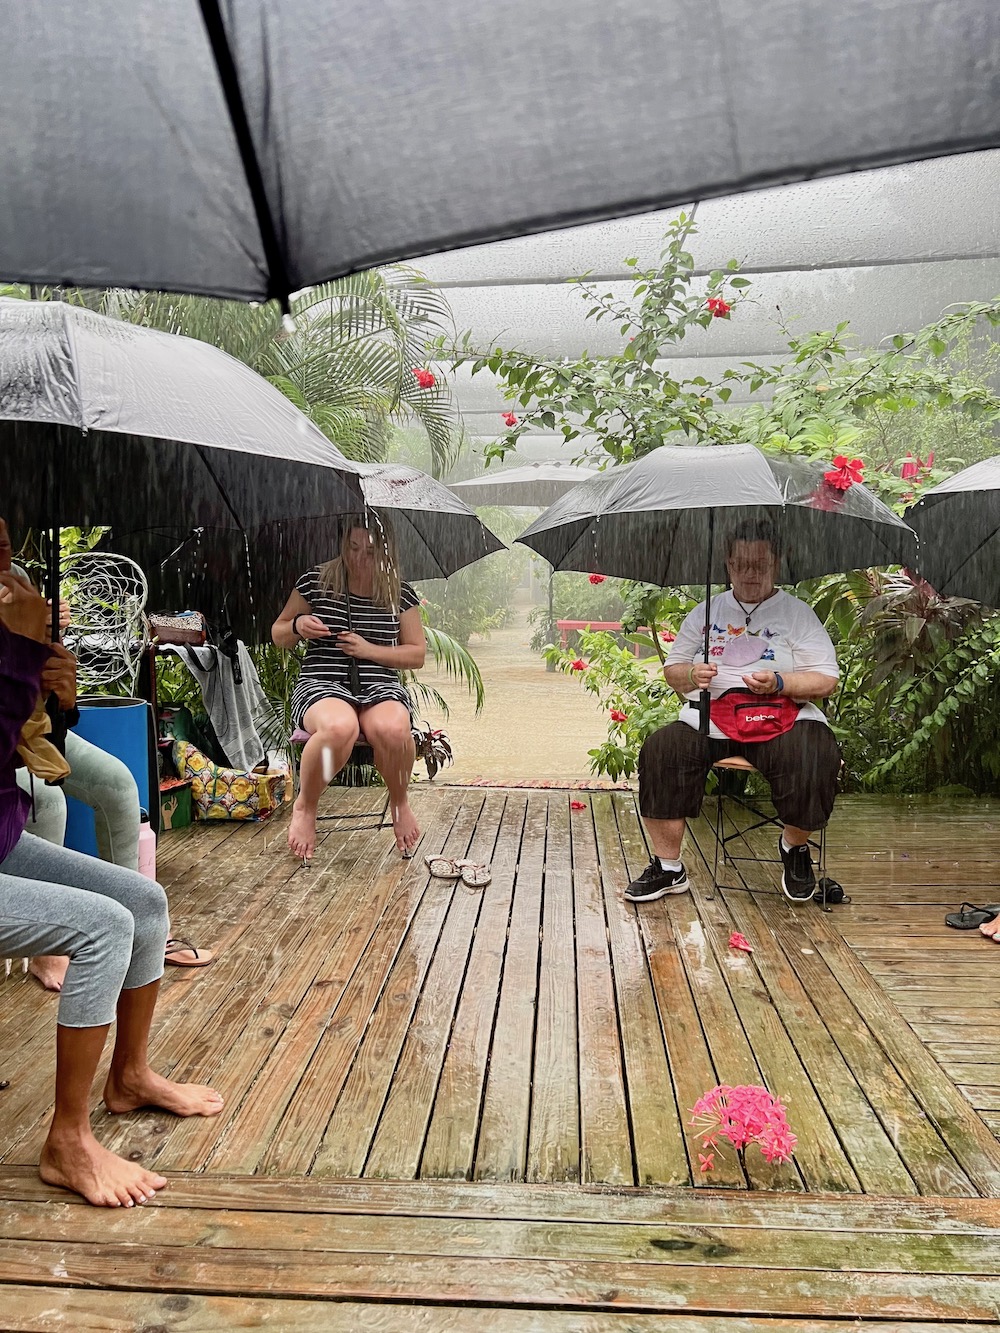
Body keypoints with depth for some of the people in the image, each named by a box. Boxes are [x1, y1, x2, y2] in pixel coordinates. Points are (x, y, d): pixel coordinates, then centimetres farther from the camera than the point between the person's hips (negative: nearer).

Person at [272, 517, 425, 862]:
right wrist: (298, 626, -9)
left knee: (393, 729, -37)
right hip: (322, 683, -1)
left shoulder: (400, 594, 10)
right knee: (339, 727, -40)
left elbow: (417, 654, 10)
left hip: (381, 686, 2)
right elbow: (278, 636, 15)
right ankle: (305, 805, -10)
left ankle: (400, 803, -4)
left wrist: (369, 649, -5)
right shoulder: (317, 581, 6)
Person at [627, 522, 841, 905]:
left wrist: (779, 683, -14)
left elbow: (826, 680, 3)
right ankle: (668, 867, -14)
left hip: (781, 716, -2)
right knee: (660, 751, -25)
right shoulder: (707, 612, 19)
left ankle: (794, 846, -2)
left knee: (815, 756, -33)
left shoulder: (797, 613, 10)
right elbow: (671, 668, 19)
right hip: (710, 716, 2)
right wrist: (691, 675, -5)